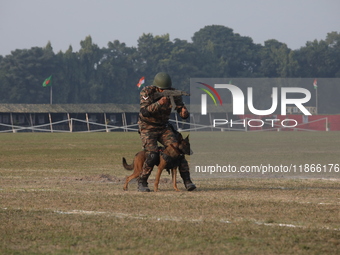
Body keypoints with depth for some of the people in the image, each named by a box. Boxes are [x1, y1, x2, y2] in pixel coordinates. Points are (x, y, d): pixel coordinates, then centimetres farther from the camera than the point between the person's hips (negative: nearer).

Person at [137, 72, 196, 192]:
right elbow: (144, 112, -30)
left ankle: (187, 181, -10)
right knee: (153, 154, -21)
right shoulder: (147, 92, -19)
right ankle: (142, 182, -3)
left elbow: (181, 109, -11)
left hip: (164, 127, 4)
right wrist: (159, 103, -43)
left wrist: (184, 113, -36)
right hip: (147, 128, -4)